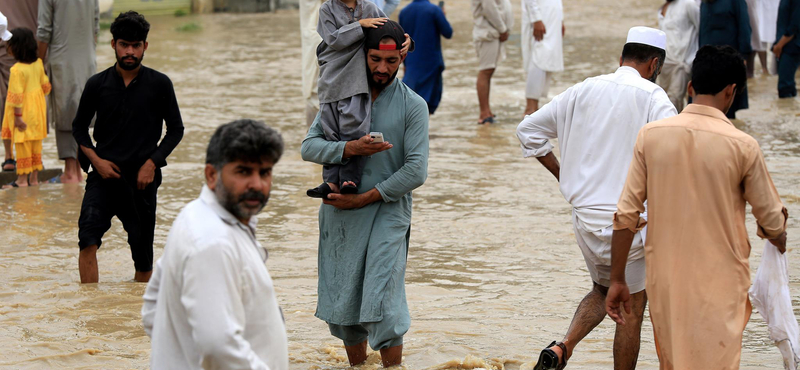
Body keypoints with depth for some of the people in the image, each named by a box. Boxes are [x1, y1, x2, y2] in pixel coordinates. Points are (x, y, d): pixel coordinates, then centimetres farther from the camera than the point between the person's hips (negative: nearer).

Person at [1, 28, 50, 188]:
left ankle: (22, 179, 5)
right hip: (37, 109, 7)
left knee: (23, 145, 0)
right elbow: (45, 85, 12)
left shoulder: (17, 69, -21)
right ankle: (34, 178, 18)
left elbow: (17, 95, -20)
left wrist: (18, 116, -16)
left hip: (23, 113, -7)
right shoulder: (38, 64, 1)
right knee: (36, 144, 12)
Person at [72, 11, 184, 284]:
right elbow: (79, 126, 14)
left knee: (143, 255, 5)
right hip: (104, 174, 0)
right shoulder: (97, 84, 3)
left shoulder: (159, 84, 1)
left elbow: (176, 129, 6)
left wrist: (152, 162, -6)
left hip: (142, 178, 0)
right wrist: (95, 159, -2)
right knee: (88, 238, -20)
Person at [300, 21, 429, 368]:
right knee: (343, 304, 8)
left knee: (381, 306, -14)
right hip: (339, 213, 4)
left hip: (387, 212, -3)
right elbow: (309, 147, -2)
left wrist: (363, 198, -11)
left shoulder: (413, 105, -1)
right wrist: (350, 148, -20)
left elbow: (416, 171, -9)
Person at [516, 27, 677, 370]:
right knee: (632, 306, 9)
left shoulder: (583, 91, 6)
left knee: (603, 290, 24)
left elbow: (528, 129, 12)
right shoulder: (654, 99, -9)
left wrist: (561, 173, 18)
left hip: (584, 216, 5)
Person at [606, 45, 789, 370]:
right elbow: (773, 223, -2)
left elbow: (626, 215, -4)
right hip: (719, 285, -3)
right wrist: (779, 240, 22)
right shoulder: (742, 146, -12)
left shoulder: (650, 135, -5)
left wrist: (617, 280, 4)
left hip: (664, 282, 3)